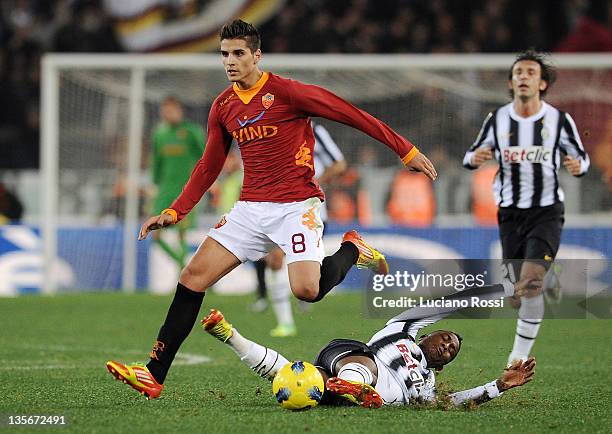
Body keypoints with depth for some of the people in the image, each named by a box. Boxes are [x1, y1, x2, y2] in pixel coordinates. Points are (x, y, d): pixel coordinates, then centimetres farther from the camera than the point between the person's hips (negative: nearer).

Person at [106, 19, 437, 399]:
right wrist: (174, 213, 12)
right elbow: (209, 167, 21)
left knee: (307, 289, -25)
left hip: (296, 206, -6)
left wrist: (407, 151, -7)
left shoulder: (287, 92, -10)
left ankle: (351, 250, 10)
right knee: (194, 275, -6)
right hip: (251, 208, 6)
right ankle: (154, 375, -5)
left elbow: (351, 115, -7)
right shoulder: (223, 107, 10)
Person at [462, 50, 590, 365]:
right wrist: (474, 158, -15)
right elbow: (472, 157, 10)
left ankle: (519, 356, -12)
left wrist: (578, 166, -18)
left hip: (547, 212, -3)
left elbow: (580, 156, 6)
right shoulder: (497, 119, 0)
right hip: (510, 212, 3)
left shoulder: (559, 120, -6)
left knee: (531, 280, -20)